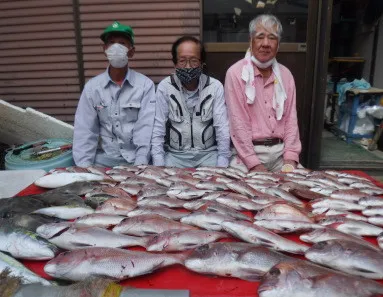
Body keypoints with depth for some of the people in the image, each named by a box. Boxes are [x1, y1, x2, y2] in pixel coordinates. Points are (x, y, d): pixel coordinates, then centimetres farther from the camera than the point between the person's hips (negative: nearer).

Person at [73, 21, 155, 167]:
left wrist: (140, 165, -20)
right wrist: (84, 167, -10)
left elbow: (146, 128, -10)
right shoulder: (92, 86, 3)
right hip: (103, 160, 2)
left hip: (135, 161, -1)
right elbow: (84, 131, 0)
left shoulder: (145, 85, -3)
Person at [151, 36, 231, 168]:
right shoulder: (164, 87, -4)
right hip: (175, 154, 0)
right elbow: (158, 129, -5)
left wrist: (222, 165, -12)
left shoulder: (215, 86, -3)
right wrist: (159, 167, -12)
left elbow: (222, 128, -4)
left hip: (208, 153, 1)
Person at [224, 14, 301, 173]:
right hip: (249, 151, -4)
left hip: (280, 151, 5)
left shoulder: (285, 75, 8)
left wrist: (290, 158, -6)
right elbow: (238, 122, -12)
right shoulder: (236, 73, -8)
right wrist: (254, 163, -16)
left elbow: (290, 118, 6)